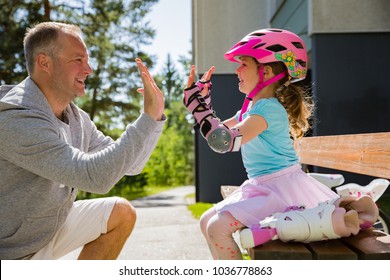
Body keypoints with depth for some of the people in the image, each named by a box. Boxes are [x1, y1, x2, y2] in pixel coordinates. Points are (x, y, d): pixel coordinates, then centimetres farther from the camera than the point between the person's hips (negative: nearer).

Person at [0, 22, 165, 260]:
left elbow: (129, 165, 6)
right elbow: (96, 176, -33)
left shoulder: (77, 117, 0)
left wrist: (155, 115, -8)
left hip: (52, 226, 9)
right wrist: (148, 117, -28)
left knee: (122, 213, 6)